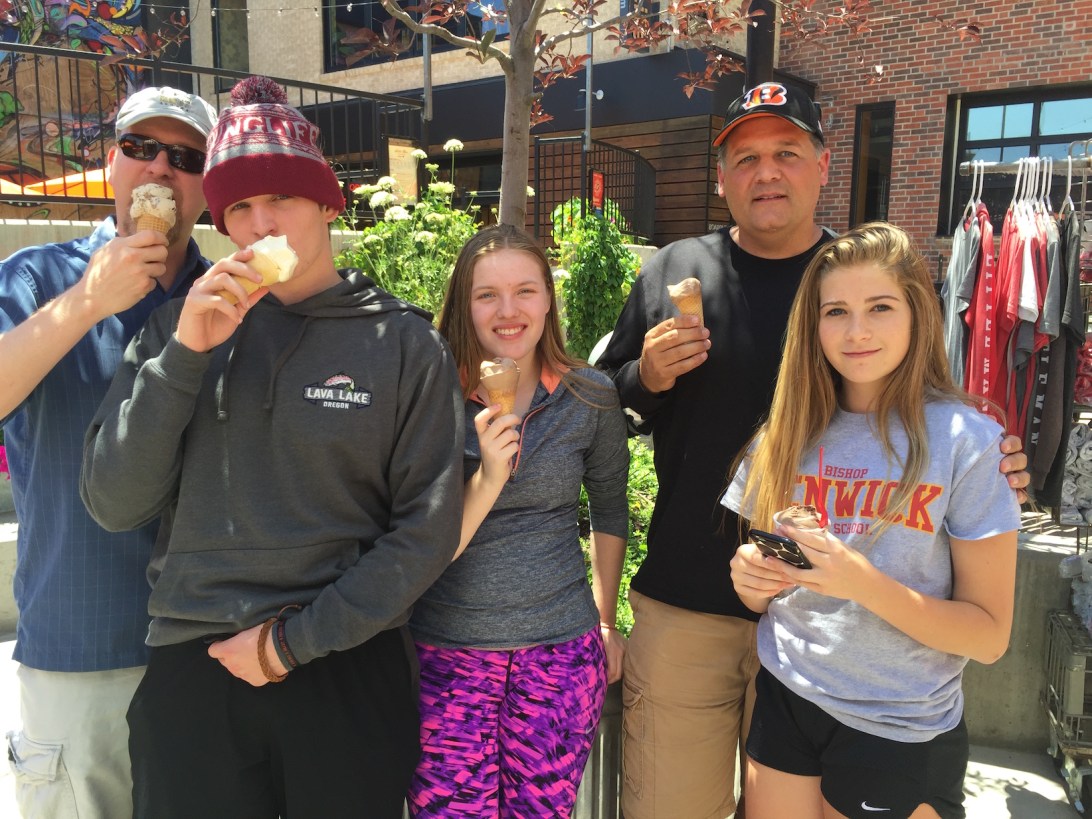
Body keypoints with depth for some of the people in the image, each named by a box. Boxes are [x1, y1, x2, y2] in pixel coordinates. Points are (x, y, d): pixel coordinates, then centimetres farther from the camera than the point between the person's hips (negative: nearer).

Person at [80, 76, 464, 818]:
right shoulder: (180, 327, 2)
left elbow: (427, 529, -6)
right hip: (193, 672, 2)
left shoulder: (405, 342, -4)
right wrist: (186, 353, -13)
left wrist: (297, 641, -9)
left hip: (351, 667, -1)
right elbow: (114, 504, -3)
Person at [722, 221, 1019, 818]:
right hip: (784, 702, 3)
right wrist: (749, 577, -15)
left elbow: (990, 635, -12)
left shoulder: (964, 440, -14)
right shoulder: (787, 433, -2)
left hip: (901, 734, -3)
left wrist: (866, 584, -26)